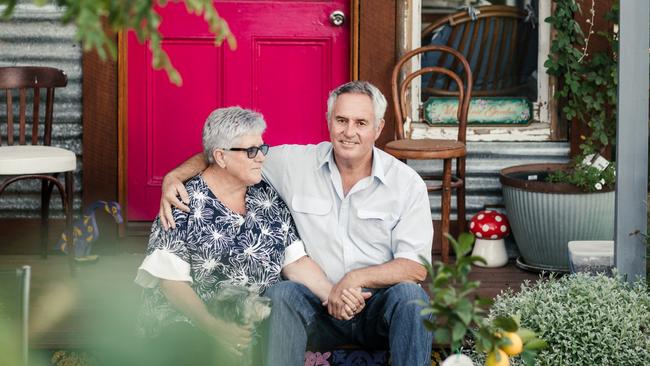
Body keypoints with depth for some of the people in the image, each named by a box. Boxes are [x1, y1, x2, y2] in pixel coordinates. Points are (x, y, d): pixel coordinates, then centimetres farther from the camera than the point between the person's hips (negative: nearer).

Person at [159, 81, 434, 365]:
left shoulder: (407, 183, -3)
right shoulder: (296, 163, 1)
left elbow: (416, 268, -8)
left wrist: (356, 278, -20)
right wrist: (174, 176, -7)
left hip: (381, 308, -1)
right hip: (318, 302, 1)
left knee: (409, 294, -33)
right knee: (281, 294, -30)